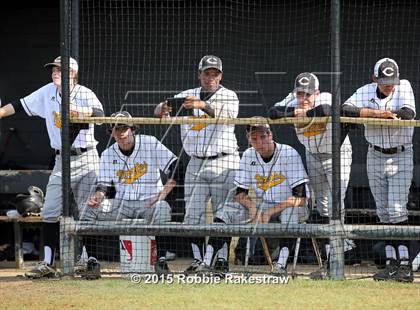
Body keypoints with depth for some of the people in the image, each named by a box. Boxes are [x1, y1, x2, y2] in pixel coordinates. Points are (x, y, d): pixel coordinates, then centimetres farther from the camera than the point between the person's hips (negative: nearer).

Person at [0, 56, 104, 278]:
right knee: (49, 213, -1)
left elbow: (99, 114, -28)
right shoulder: (47, 93, 5)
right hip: (62, 162, 5)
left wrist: (76, 110, -44)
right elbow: (20, 106, 10)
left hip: (86, 159, -5)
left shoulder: (85, 95, -10)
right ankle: (47, 264, 1)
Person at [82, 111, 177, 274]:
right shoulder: (108, 155, 5)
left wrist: (163, 194, -21)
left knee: (162, 208, -36)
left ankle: (161, 260, -31)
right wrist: (98, 196, -20)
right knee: (92, 208, -17)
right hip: (121, 204, 4)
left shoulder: (150, 143, -5)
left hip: (149, 202, -4)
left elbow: (175, 168, -10)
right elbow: (105, 185, 4)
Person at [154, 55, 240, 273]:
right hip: (196, 163, 4)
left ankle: (221, 258, -1)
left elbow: (226, 113, -23)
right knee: (193, 213, 1)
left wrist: (204, 105, -42)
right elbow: (159, 111, -2)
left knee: (222, 214, -5)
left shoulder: (229, 96, 0)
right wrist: (163, 109, -28)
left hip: (223, 163, -4)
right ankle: (198, 259, 5)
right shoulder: (187, 96, 10)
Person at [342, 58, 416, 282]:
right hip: (375, 157, 4)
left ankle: (405, 265, -15)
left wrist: (377, 113, -18)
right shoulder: (366, 92, -2)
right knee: (383, 212, 5)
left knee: (396, 209, -13)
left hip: (401, 157, -3)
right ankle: (392, 263, 9)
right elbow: (345, 110, -17)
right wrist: (377, 113, -25)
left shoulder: (404, 88, -7)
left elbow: (408, 114, -23)